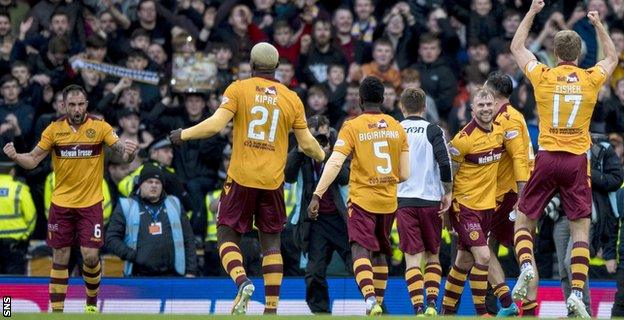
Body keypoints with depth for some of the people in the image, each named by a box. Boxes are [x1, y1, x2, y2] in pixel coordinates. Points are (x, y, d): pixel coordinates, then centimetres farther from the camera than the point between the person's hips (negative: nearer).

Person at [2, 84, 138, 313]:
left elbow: (123, 154, -9)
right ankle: (56, 311, 11)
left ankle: (92, 302, 18)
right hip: (61, 203, 2)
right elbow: (33, 160, 1)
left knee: (90, 256, -7)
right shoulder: (54, 129, -2)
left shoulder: (100, 127, -6)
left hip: (91, 203, -2)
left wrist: (129, 152, -33)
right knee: (60, 258, 4)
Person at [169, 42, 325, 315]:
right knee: (271, 243, 9)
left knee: (227, 235, 6)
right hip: (273, 180, 2)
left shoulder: (239, 89, -2)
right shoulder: (291, 98, 6)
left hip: (241, 178, -2)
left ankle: (242, 282, -21)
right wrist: (322, 156, 29)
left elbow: (215, 124, -12)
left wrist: (183, 135, 3)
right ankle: (271, 308, 3)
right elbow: (306, 143, 7)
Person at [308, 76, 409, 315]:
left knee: (360, 251, -13)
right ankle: (378, 305, 21)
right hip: (389, 202, 4)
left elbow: (334, 164, -16)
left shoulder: (352, 127, -6)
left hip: (362, 199, -4)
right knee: (380, 254, 18)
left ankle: (370, 299, -35)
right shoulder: (397, 128, 6)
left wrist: (317, 196, -16)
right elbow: (404, 174, 6)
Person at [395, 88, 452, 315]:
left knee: (412, 258, -1)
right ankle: (432, 304, 0)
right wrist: (448, 193, 0)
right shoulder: (432, 131, -1)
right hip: (430, 200, 0)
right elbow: (444, 162, -11)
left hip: (403, 201, 0)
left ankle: (418, 309, -13)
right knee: (433, 255, 14)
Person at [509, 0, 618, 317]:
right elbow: (612, 57, 25)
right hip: (577, 160, 0)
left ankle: (527, 267, -15)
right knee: (580, 230, 2)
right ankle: (577, 294, -10)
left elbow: (516, 47, 16)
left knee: (523, 222, 11)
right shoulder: (591, 79, 0)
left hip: (547, 158, 0)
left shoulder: (543, 76, -2)